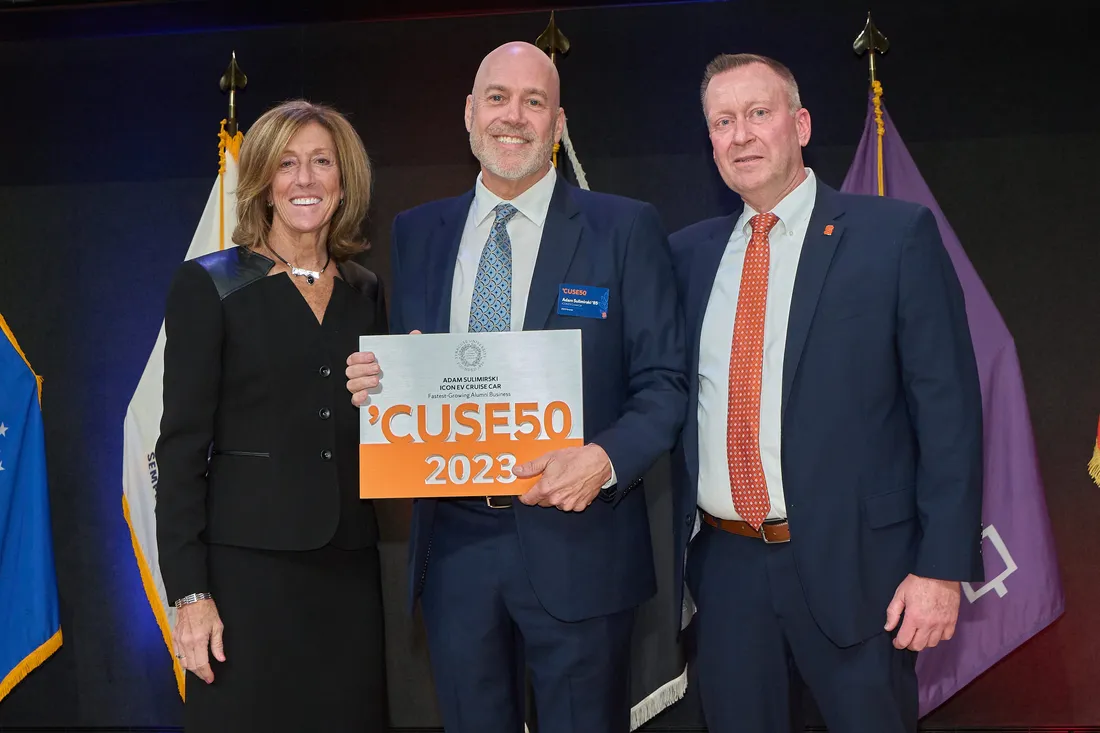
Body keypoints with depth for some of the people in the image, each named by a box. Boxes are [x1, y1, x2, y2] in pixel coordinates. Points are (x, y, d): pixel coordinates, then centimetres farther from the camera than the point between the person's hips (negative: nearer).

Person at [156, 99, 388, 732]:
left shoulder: (366, 292, 11)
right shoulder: (210, 285, -3)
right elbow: (182, 444, -6)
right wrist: (190, 592, -11)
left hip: (349, 562, 4)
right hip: (248, 561, -4)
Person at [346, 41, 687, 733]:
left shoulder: (626, 228, -2)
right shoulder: (417, 231, 9)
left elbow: (664, 384, -4)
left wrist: (604, 459, -21)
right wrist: (375, 384, -8)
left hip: (576, 542, -3)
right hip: (453, 543, 3)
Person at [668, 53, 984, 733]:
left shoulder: (897, 235, -6)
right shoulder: (688, 252, 6)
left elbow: (948, 408, -7)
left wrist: (942, 568, -11)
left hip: (852, 565, -3)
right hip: (724, 564, 4)